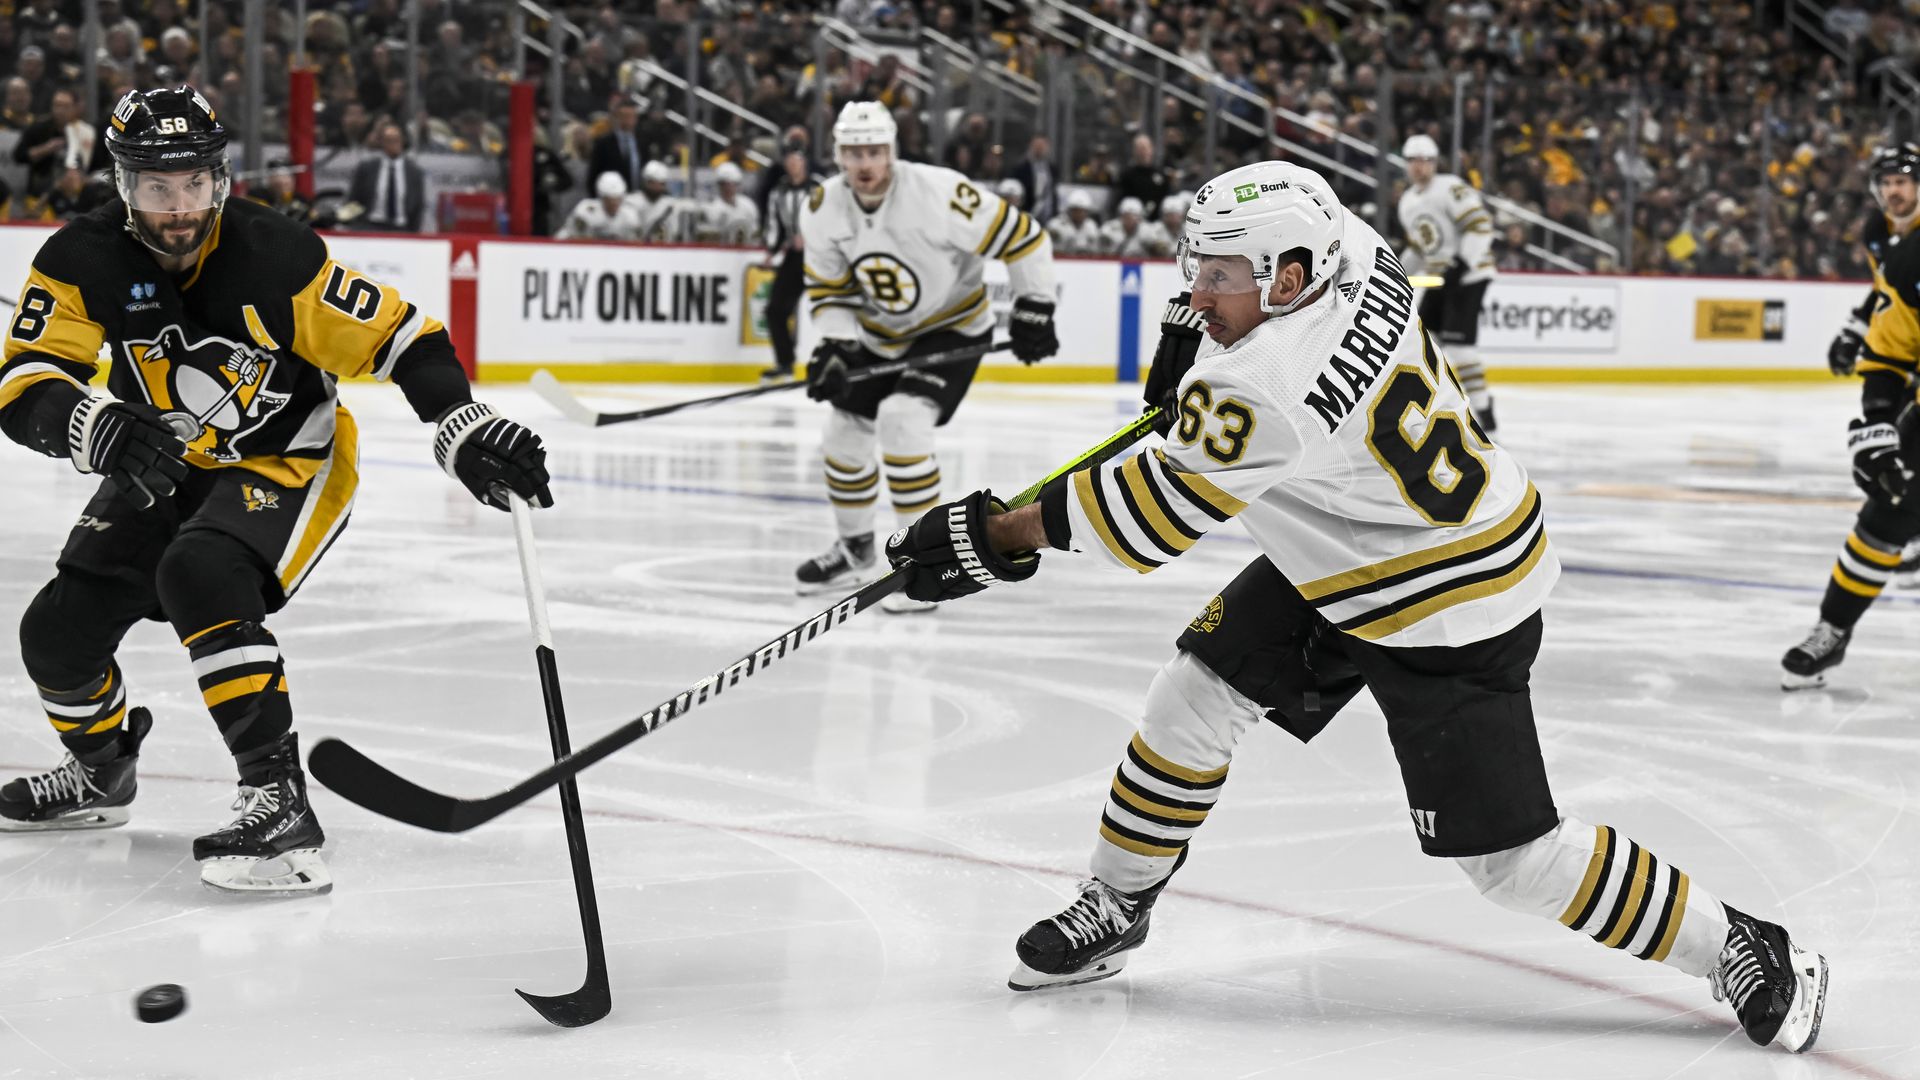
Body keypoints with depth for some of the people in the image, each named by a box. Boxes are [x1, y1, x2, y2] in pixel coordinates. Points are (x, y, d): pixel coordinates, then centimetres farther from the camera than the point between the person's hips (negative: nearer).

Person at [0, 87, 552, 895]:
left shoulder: (275, 256, -24)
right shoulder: (83, 262, -15)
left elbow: (399, 336, -17)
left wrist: (463, 431, -29)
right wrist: (96, 427, -43)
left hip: (291, 461, -5)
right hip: (162, 467, 5)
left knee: (199, 578, -34)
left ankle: (279, 801, -34)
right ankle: (101, 771, 35)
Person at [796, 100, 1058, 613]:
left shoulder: (938, 193, -30)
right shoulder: (823, 210, -13)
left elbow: (1023, 237, -21)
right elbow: (829, 288, -1)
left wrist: (1033, 309, -16)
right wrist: (834, 347, -17)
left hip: (953, 327, -6)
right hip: (880, 335, 6)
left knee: (902, 422, -26)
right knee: (844, 433, 11)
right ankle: (855, 549, 36)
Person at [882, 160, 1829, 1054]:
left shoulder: (1268, 390, -35)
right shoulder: (1357, 254, -11)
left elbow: (1150, 514, -27)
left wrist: (998, 535, -19)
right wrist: (1197, 332, 8)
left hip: (1448, 612, -10)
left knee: (1510, 855, -5)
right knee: (1197, 694, 6)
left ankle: (1740, 949, 10)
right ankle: (1115, 907, 22)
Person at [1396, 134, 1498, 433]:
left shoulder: (1451, 188, -13)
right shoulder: (1408, 201, 15)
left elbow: (1480, 224, -21)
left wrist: (1464, 262, -29)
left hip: (1469, 274, -9)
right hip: (1440, 278, 9)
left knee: (1457, 341, -19)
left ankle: (1482, 409, -16)